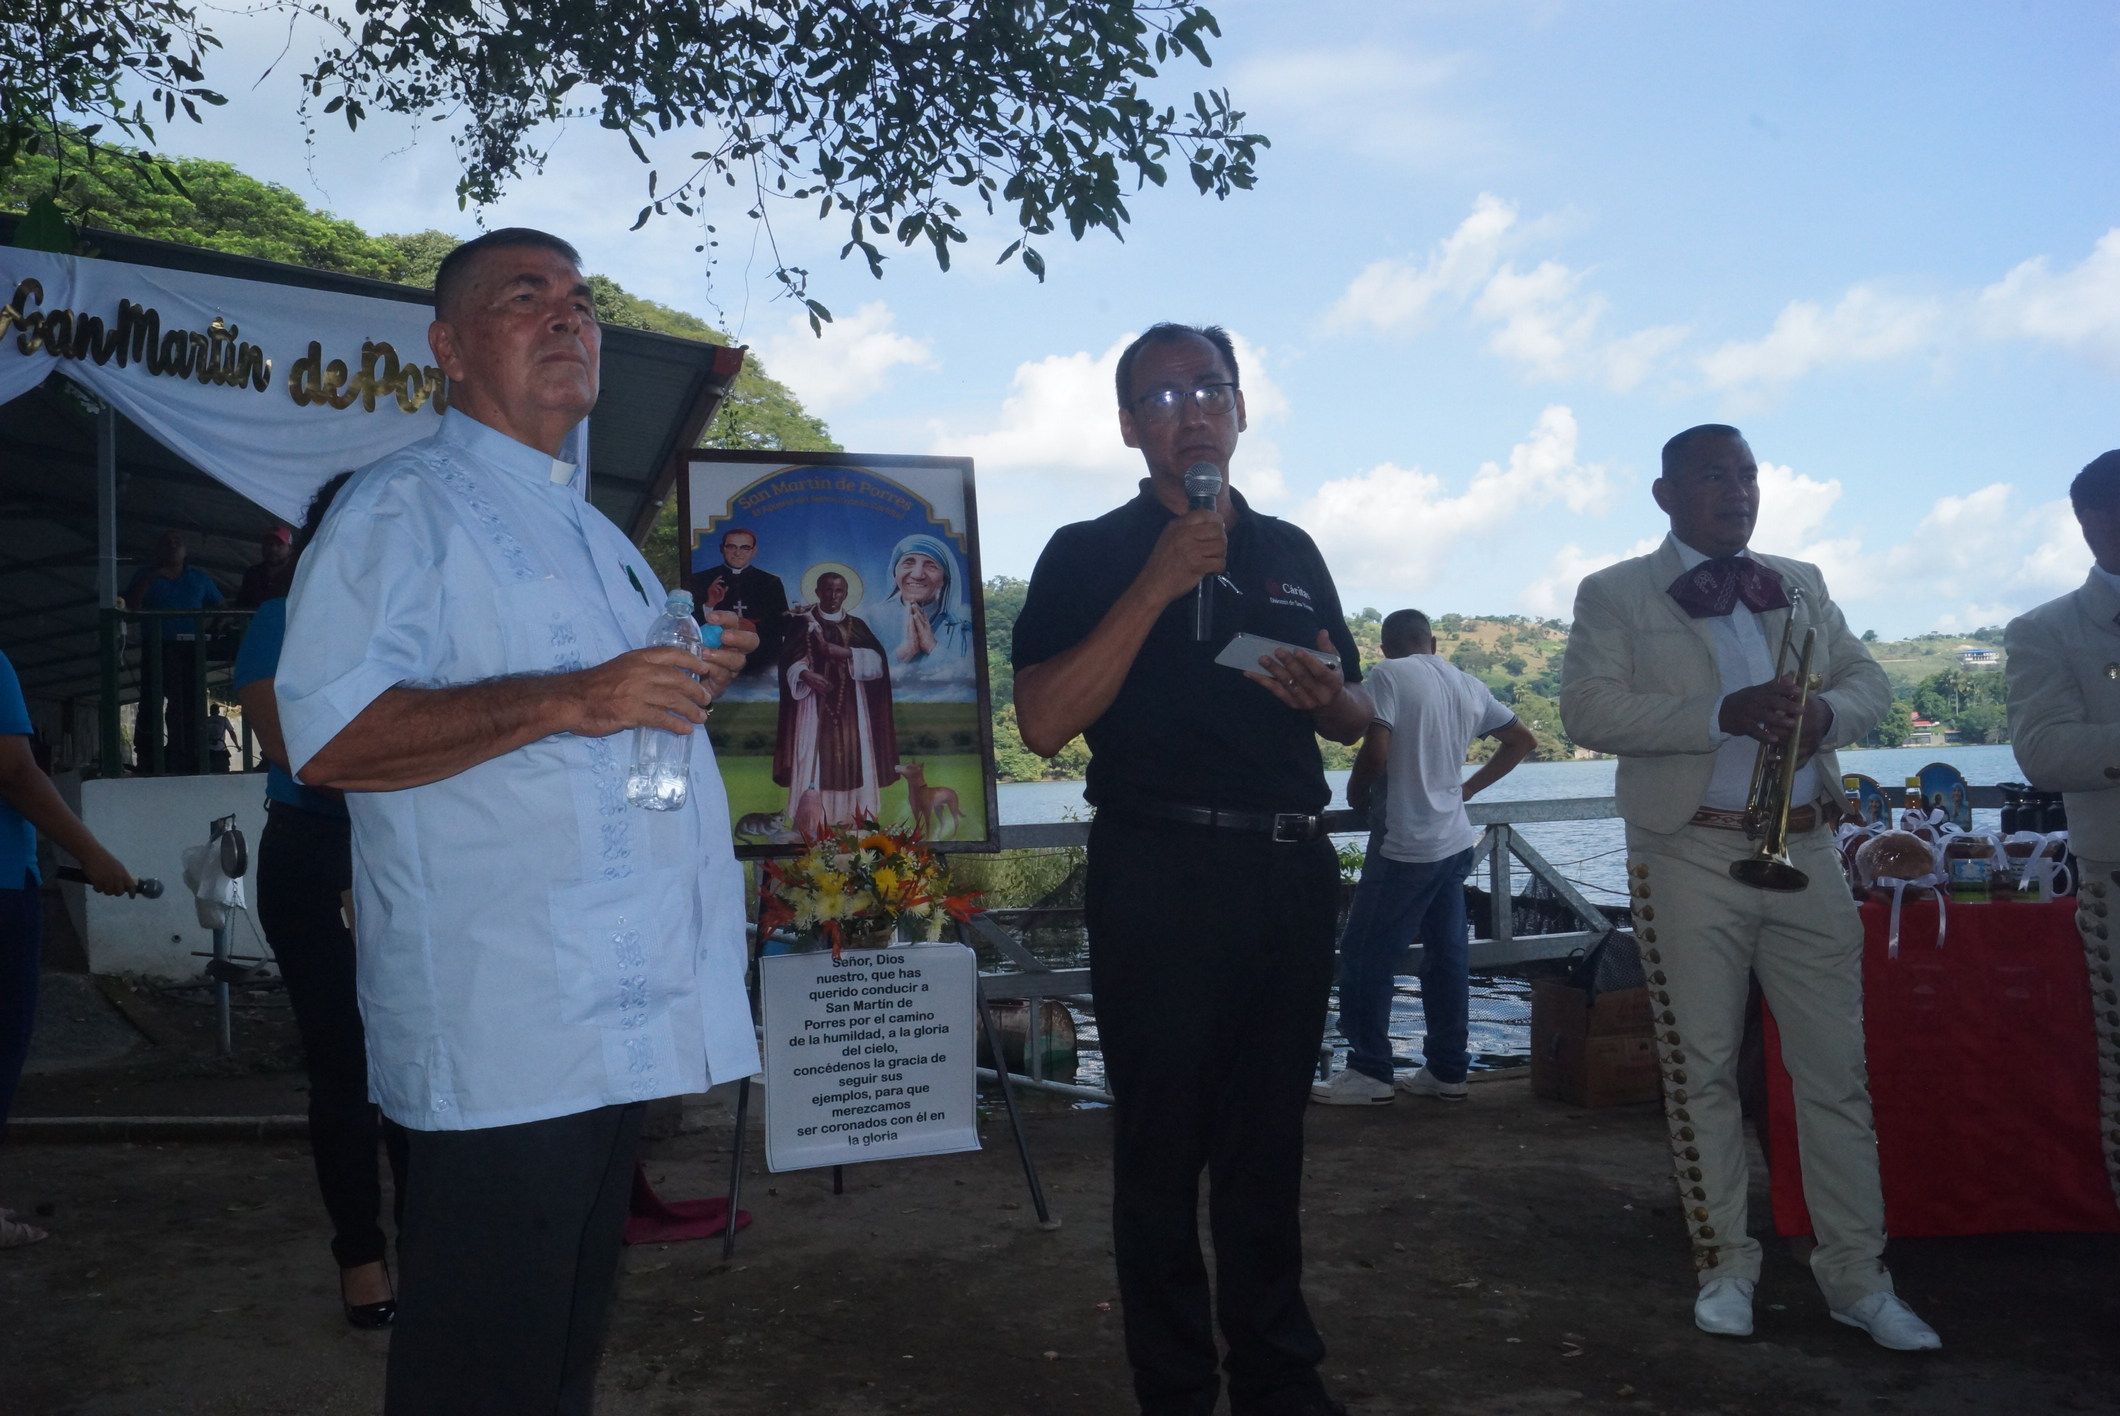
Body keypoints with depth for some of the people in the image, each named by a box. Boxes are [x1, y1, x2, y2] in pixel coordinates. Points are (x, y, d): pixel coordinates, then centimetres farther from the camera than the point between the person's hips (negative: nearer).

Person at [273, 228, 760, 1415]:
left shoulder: (589, 529, 22)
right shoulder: (402, 508, -6)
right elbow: (328, 739, -19)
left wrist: (693, 679, 11)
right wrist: (568, 699, -26)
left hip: (622, 1011, 9)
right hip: (500, 1029, -8)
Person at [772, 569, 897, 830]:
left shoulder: (856, 625, 14)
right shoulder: (802, 622, 8)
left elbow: (876, 659, 3)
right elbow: (789, 660, -2)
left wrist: (846, 653, -12)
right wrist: (805, 674, -22)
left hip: (850, 704, 3)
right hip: (815, 702, -2)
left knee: (850, 758, -4)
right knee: (814, 758, -12)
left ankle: (850, 824, 0)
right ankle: (812, 826, -15)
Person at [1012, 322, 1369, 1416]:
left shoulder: (1289, 551, 15)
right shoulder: (1088, 555, 1)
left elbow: (1353, 718, 21)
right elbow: (1044, 723, -13)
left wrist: (1330, 695, -3)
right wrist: (1157, 586, -16)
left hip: (1290, 868, 5)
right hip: (1158, 872, -4)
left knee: (1268, 1134, 14)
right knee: (1162, 1142, 3)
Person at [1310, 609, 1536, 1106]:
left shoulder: (1388, 675, -9)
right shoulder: (1469, 686, 11)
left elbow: (1375, 753, -20)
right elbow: (1522, 741, 19)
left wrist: (1356, 793, -1)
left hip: (1404, 845, -7)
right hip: (1455, 841, 7)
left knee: (1364, 953, 1)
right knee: (1446, 957, 10)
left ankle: (1370, 1073, 3)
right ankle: (1447, 1071, 15)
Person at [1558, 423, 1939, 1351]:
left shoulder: (1803, 586, 16)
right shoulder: (1613, 596, 2)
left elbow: (1869, 680, 15)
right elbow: (1587, 710, -10)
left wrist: (1825, 712, -9)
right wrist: (1723, 714, -21)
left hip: (1806, 851, 4)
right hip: (1689, 857, -3)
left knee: (1837, 1070, 5)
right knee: (1701, 1068, 4)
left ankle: (1855, 1275, 15)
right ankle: (1723, 1265, 17)